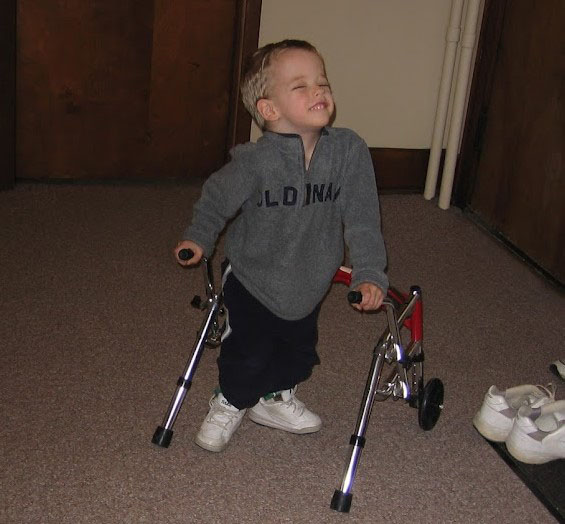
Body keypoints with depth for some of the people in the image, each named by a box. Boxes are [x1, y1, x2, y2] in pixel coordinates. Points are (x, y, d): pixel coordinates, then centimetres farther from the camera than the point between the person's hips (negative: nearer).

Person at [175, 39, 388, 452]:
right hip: (252, 282, -3)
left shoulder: (349, 151, -21)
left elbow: (362, 218, -15)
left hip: (310, 284, 3)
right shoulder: (254, 161, -27)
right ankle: (229, 404, 38)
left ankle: (277, 397, 48)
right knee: (247, 353, 9)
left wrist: (370, 273, -18)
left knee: (299, 348, 21)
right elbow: (217, 198, -7)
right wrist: (198, 239, 2)